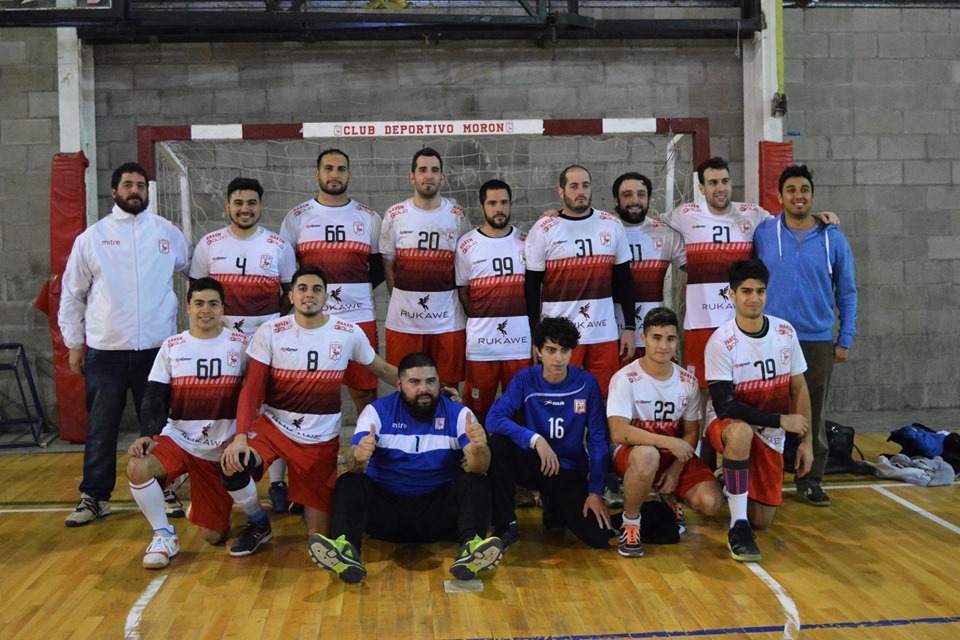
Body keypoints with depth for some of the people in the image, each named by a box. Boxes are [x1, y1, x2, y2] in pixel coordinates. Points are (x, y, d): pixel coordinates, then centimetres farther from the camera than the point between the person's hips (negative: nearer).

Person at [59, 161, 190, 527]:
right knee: (101, 428, 7)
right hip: (105, 350, 0)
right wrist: (74, 343, 5)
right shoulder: (91, 237, 4)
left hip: (157, 347, 0)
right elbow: (72, 295, 8)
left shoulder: (168, 234, 5)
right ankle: (94, 497, 19)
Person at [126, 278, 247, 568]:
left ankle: (203, 507, 38)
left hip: (222, 448, -1)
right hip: (178, 438, 1)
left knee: (214, 535, 0)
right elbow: (156, 398, 0)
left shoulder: (240, 344, 0)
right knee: (137, 467, -33)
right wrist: (147, 435, -17)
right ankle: (164, 536, -10)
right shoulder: (172, 347, 4)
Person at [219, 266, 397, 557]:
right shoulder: (270, 332, -8)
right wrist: (240, 436, -26)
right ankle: (259, 525, 1)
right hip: (274, 425, 0)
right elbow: (251, 388, -12)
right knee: (232, 465, -31)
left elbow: (383, 370, 9)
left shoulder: (349, 333, -5)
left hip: (321, 439, 1)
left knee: (318, 533, 0)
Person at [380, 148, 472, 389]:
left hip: (448, 320, 0)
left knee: (448, 387, 6)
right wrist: (403, 301, 4)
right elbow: (388, 265, 9)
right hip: (403, 321, 0)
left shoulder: (458, 216, 3)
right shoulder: (395, 215, 3)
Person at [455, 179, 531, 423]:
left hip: (521, 342, 1)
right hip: (481, 343, -1)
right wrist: (480, 320, 2)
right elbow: (462, 291, 7)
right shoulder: (467, 245, 2)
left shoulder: (526, 241, 7)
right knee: (477, 410, 6)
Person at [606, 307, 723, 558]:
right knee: (647, 456, -41)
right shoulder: (625, 379, -14)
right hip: (630, 453, -5)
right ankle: (630, 522, -14)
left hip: (676, 455, 5)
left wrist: (677, 468, -10)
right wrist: (670, 442, -27)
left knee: (710, 502, -18)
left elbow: (691, 433, 6)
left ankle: (669, 500, 19)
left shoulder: (688, 381, 1)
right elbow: (619, 432, -24)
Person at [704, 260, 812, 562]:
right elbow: (725, 407, -22)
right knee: (740, 432, -42)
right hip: (727, 423, -4)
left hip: (769, 435, 4)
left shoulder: (785, 332, -5)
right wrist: (781, 420, -21)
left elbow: (799, 389, 4)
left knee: (762, 520, 4)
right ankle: (737, 526, -29)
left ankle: (732, 482, 38)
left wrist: (806, 441, 0)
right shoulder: (721, 342, -20)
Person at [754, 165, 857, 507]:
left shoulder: (833, 238, 2)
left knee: (813, 414, 7)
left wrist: (845, 340, 3)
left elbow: (847, 292, 7)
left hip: (818, 341, 1)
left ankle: (810, 481, 19)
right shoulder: (763, 234, -1)